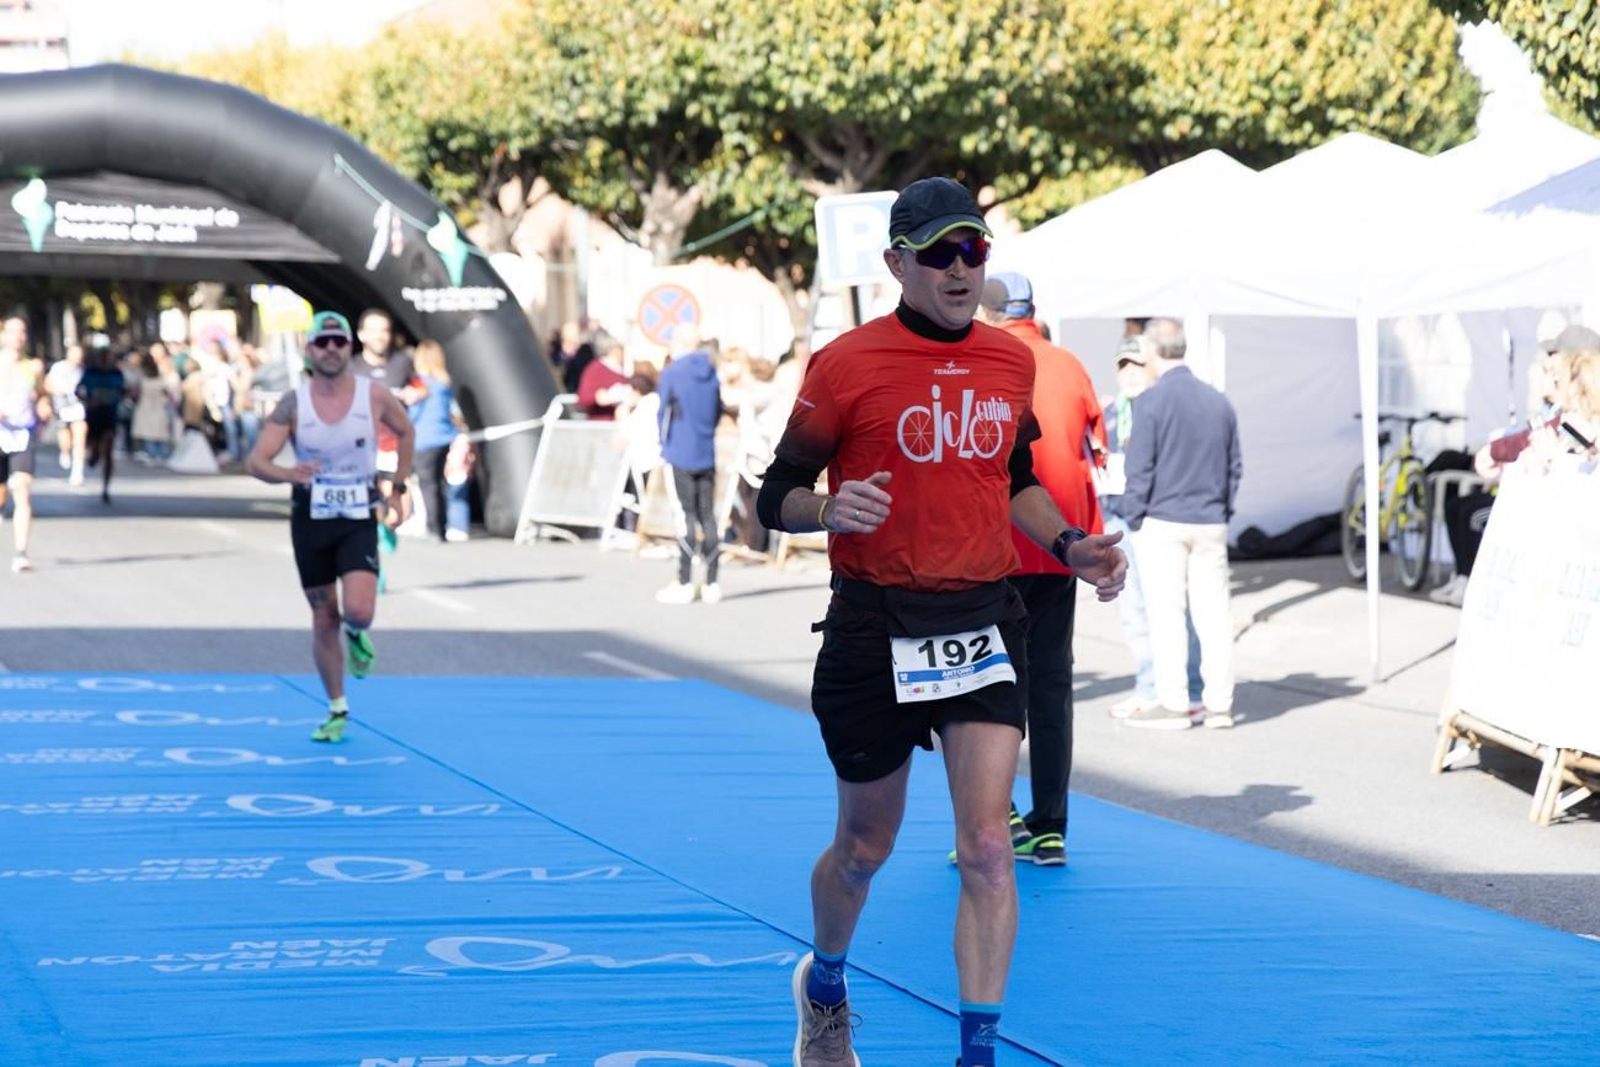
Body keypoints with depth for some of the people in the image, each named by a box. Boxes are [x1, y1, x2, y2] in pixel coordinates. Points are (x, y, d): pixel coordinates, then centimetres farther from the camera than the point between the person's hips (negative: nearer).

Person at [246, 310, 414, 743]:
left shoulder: (374, 394, -7)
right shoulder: (293, 403, -8)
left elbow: (404, 431, 13)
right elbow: (256, 461, -13)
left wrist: (398, 489, 10)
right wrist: (288, 474, -34)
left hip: (359, 518, -1)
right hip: (310, 517, 1)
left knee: (358, 609, -21)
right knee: (324, 619, 9)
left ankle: (357, 634, 17)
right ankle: (337, 711, 24)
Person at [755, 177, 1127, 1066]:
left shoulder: (1012, 362, 6)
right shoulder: (845, 366, -8)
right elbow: (775, 498, -3)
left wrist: (1072, 545, 6)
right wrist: (829, 509, -24)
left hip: (985, 621, 3)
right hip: (876, 632, -3)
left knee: (988, 848, -11)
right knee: (866, 848, 13)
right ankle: (824, 990, 43)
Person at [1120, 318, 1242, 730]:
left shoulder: (1150, 402, -10)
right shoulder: (1218, 401, 8)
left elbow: (1140, 468, -10)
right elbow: (1235, 465, 13)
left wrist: (1133, 518, -1)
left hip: (1163, 524, -5)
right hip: (1210, 524, 5)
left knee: (1166, 613, 0)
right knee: (1213, 612, 6)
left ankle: (1172, 704, 1)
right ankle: (1219, 703, 7)